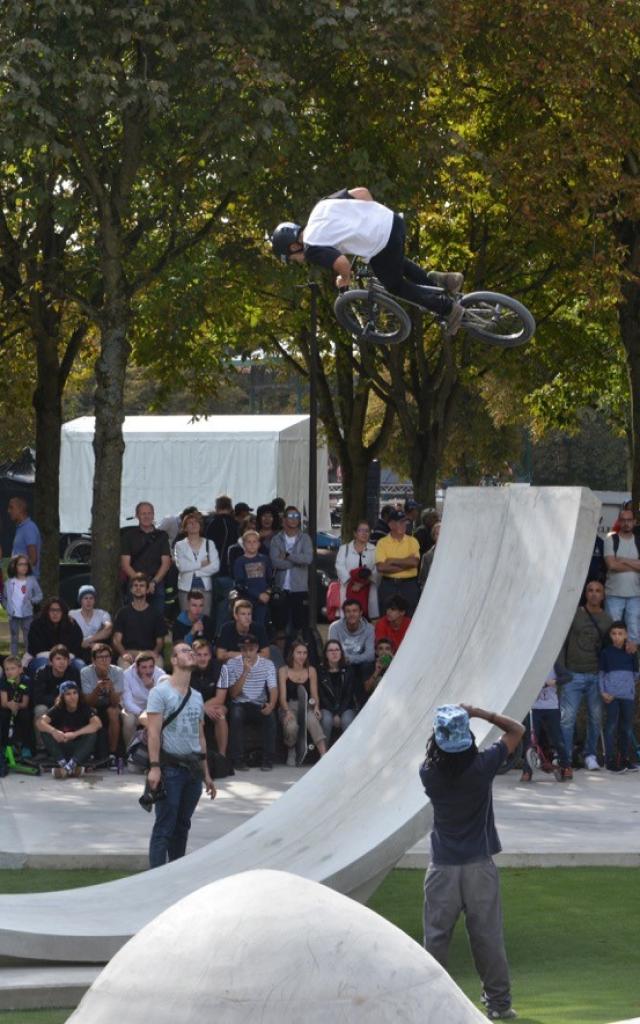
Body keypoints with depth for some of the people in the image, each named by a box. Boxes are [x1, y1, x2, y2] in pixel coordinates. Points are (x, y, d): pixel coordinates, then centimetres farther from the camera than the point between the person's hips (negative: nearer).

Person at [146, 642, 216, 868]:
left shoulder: (197, 697, 16)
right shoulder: (160, 692, -5)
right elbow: (153, 732, -12)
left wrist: (206, 774, 17)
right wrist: (154, 767, -20)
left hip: (193, 768, 6)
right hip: (170, 767, -6)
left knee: (182, 826, 10)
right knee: (165, 826, -8)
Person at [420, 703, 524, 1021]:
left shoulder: (429, 773, -9)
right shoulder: (483, 766, -12)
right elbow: (516, 730, 2)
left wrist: (442, 727, 9)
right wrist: (481, 713, 1)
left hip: (443, 867, 0)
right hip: (480, 866, 0)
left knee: (436, 937, 6)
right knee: (488, 936, 5)